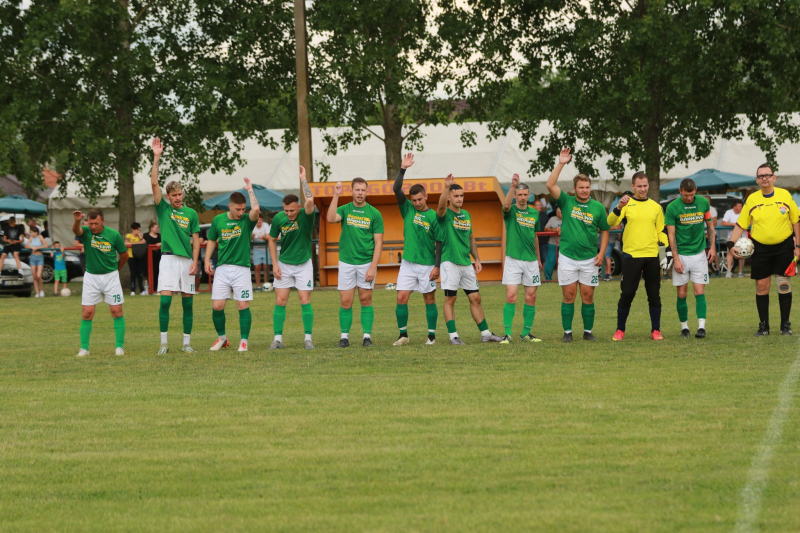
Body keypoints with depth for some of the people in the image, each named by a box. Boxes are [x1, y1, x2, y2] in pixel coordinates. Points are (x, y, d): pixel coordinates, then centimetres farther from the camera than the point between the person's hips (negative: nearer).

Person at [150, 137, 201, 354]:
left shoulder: (191, 213, 10)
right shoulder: (163, 208, 6)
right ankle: (164, 343, -5)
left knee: (187, 302, 3)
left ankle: (187, 343, 9)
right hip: (168, 258, -2)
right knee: (165, 300, -10)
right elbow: (154, 183, -3)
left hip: (186, 260, 2)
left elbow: (196, 240, 10)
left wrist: (195, 262, -2)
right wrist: (156, 158, -9)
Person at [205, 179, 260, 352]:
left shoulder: (246, 221, -3)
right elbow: (212, 240, 17)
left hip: (241, 268, -2)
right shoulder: (218, 220, 5)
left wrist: (250, 189, -12)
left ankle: (244, 341, 5)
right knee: (217, 306, -1)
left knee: (243, 306, -5)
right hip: (222, 269, 2)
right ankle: (222, 338, 18)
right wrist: (207, 261, 7)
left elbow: (255, 209, -24)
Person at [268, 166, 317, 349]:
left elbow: (309, 201, -38)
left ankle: (308, 338, 3)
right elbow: (272, 239, 6)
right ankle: (278, 339, 4)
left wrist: (303, 179, -31)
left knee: (305, 301, -4)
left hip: (303, 264, -2)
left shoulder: (305, 216, -16)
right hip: (284, 264, 2)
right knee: (280, 301, -1)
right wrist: (275, 264, 0)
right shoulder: (278, 218, -8)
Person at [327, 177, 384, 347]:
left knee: (366, 300, 4)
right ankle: (344, 336, 7)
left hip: (367, 262, -1)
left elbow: (378, 242, -3)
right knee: (346, 302, 0)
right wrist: (336, 196, -23)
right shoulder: (344, 210, 3)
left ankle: (367, 336, 9)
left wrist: (373, 267, -11)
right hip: (346, 261, 1)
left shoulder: (374, 214, -1)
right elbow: (331, 218, -20)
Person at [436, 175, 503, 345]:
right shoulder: (445, 215, -6)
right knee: (450, 299, -5)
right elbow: (441, 205, -30)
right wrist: (446, 187, -45)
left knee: (475, 298, 9)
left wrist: (477, 259, 16)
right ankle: (453, 336, -2)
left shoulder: (466, 215, 14)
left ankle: (485, 334, 15)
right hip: (450, 262, -6)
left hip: (466, 263, 6)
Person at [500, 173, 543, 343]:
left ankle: (526, 333, 13)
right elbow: (506, 205, -28)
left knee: (531, 297, 4)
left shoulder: (534, 213, 11)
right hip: (513, 259, -4)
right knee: (511, 296, -10)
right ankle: (507, 334, -8)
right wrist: (513, 186, -40)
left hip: (531, 261, 4)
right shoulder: (511, 211, -3)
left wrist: (538, 258, 25)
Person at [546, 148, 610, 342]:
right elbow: (550, 185, -11)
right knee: (569, 296, 1)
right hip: (568, 257, -1)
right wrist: (561, 164, -16)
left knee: (588, 296, 3)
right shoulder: (566, 202, 1)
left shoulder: (598, 207, 4)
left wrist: (601, 253, -1)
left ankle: (588, 331, 12)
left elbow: (604, 231, 10)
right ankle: (567, 332, 7)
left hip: (590, 259, 1)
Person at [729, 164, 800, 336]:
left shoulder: (785, 195, -2)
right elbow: (740, 225, 3)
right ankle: (763, 325, 12)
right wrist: (731, 244, -9)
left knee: (784, 285, -1)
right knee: (761, 286, 2)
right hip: (760, 249, 1)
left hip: (783, 247, -1)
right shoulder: (752, 199, 0)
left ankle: (785, 325, 10)